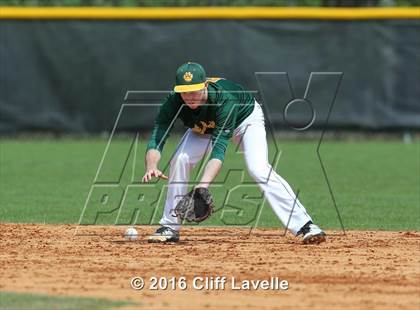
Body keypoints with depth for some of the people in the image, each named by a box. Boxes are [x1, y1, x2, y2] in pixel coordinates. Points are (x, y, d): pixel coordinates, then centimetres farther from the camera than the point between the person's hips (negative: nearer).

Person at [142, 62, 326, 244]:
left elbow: (219, 148, -48)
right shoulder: (174, 103, -32)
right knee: (180, 160, -19)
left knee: (259, 169, -26)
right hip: (204, 128, 4)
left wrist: (203, 184, -61)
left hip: (246, 118, -4)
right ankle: (170, 227, -5)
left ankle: (304, 225, -28)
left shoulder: (224, 99, -43)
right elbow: (157, 139, -38)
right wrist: (151, 166, -60)